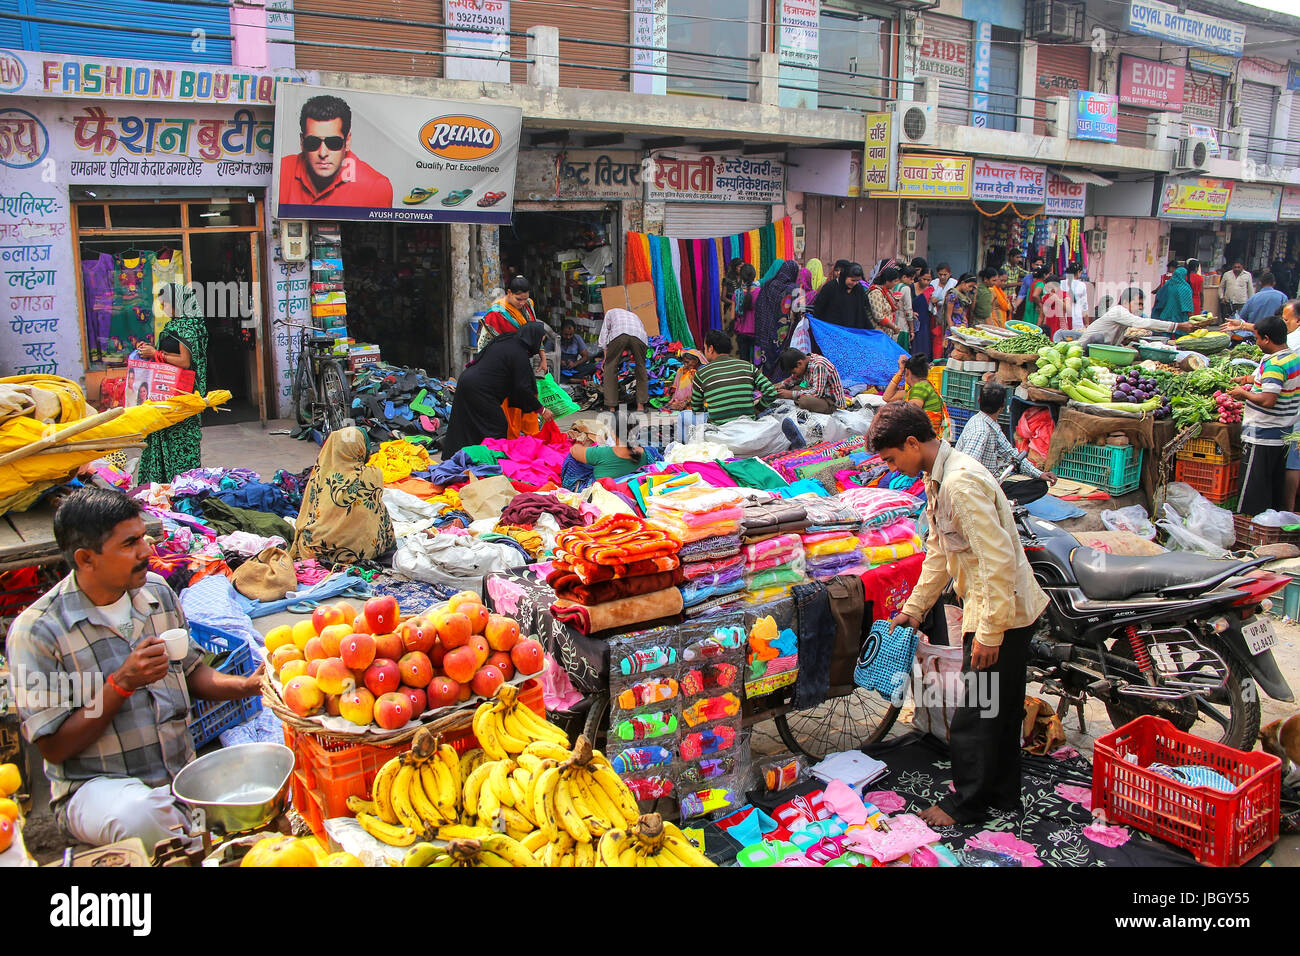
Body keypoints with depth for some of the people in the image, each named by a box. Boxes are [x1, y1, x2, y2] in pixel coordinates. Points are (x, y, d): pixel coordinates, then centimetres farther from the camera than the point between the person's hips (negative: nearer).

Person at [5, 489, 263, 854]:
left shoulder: (157, 592, 6)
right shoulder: (37, 631, -12)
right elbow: (54, 748, -11)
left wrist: (248, 685, -1)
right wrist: (122, 683, -20)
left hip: (183, 772, 5)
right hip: (96, 785, -4)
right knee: (140, 817, -38)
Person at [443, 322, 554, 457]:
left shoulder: (505, 340, 9)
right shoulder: (519, 355, -16)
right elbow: (523, 388, -17)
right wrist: (541, 410, -10)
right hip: (478, 390, -9)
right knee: (497, 426, -1)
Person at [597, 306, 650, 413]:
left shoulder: (611, 312, 39)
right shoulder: (635, 316, 45)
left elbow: (604, 332, 28)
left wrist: (606, 356, 24)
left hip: (618, 335, -3)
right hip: (639, 336, 3)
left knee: (610, 368, 9)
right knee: (641, 369, 20)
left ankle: (611, 407, 3)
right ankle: (641, 405, 18)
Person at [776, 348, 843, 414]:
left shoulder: (819, 366, -25)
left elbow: (817, 393, -30)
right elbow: (794, 378, 21)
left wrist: (791, 394, -25)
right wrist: (784, 385, 1)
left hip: (831, 402, -9)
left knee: (804, 400, -34)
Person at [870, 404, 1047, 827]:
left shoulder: (962, 481, -24)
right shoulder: (937, 479, 9)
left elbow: (998, 560, -28)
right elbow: (939, 551, 20)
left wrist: (989, 632, -24)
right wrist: (914, 608, 23)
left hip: (1000, 616, -10)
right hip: (1011, 612, 10)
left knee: (973, 714, 2)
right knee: (999, 709, 20)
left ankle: (966, 803, 18)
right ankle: (1003, 794, 34)